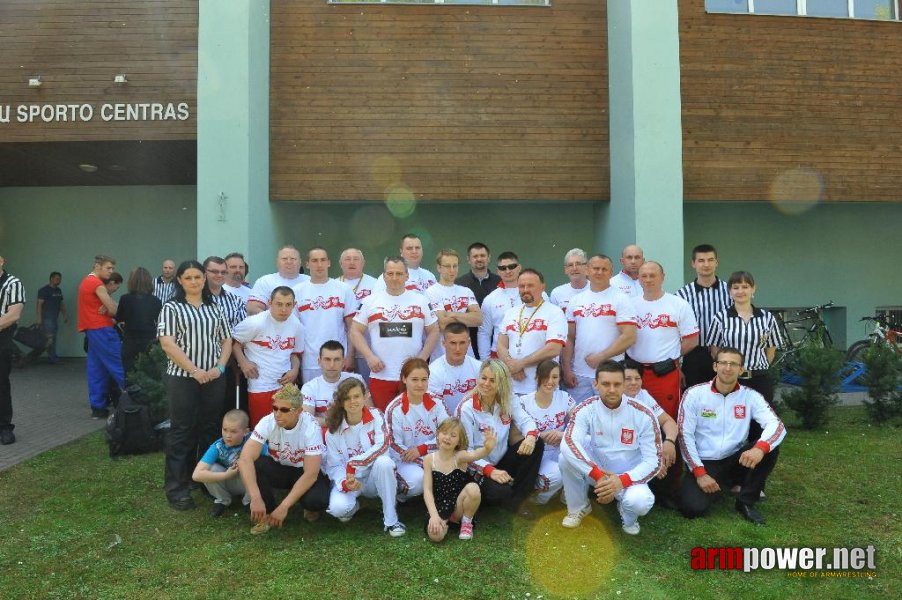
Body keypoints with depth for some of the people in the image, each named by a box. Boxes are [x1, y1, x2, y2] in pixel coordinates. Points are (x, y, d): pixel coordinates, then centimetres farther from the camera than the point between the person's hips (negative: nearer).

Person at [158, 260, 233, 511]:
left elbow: (226, 340, 12)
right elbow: (167, 343, -11)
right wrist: (194, 370, -15)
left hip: (214, 379, 4)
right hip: (183, 378, -4)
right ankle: (177, 489, 10)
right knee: (182, 432, 1)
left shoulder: (215, 307, 11)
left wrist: (220, 367, -4)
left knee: (210, 429, 10)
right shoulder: (172, 308, -1)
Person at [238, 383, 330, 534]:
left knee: (317, 500, -35)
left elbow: (310, 474, -29)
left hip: (305, 472, -3)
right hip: (279, 469, 3)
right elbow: (245, 459, -31)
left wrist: (284, 507, -34)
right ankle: (268, 513, -7)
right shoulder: (267, 422, -23)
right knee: (253, 464, -29)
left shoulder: (311, 428, -28)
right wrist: (256, 499, -41)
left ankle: (311, 509, 4)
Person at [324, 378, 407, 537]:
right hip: (348, 479, 1)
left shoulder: (375, 416, -11)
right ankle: (352, 506, 10)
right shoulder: (333, 429, -6)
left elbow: (382, 446, -24)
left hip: (374, 477, -1)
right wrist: (345, 483, -26)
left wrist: (353, 463, -29)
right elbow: (334, 465, -5)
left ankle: (391, 519, -20)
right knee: (338, 508, -30)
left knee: (383, 462, -35)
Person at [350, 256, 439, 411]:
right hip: (380, 375, 0)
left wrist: (422, 358, -4)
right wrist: (369, 356, -7)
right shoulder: (371, 301, 6)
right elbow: (356, 331, 6)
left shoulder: (420, 300, 7)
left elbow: (434, 331, 8)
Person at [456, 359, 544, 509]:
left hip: (503, 460, 6)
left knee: (537, 443, -15)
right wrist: (490, 471, -28)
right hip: (479, 470, -6)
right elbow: (465, 451, -18)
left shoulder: (507, 398, -3)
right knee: (501, 492, -33)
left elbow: (525, 420, -7)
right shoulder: (466, 408, -18)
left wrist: (531, 436, -31)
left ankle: (516, 499, -8)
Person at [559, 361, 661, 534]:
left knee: (640, 501, -35)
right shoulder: (586, 409, -14)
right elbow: (568, 443, -30)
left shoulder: (642, 415, -14)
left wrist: (622, 480, -30)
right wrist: (599, 475, -38)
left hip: (629, 477, -1)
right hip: (595, 471, 1)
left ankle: (628, 515, 6)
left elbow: (653, 461, -14)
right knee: (567, 453, -28)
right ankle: (578, 507, -2)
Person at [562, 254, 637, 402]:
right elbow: (569, 338, 10)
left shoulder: (621, 299, -3)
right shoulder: (575, 301, 11)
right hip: (579, 376, 4)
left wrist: (600, 357, -13)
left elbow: (629, 337, -11)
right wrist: (566, 369, 2)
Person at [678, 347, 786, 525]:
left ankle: (746, 502, -6)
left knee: (770, 447, -24)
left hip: (736, 460, 2)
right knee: (693, 508, -24)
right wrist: (700, 473, -15)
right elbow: (685, 435, -8)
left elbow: (777, 425, -15)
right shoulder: (694, 394, -7)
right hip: (704, 463, -2)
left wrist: (760, 448, -36)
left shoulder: (750, 396, -2)